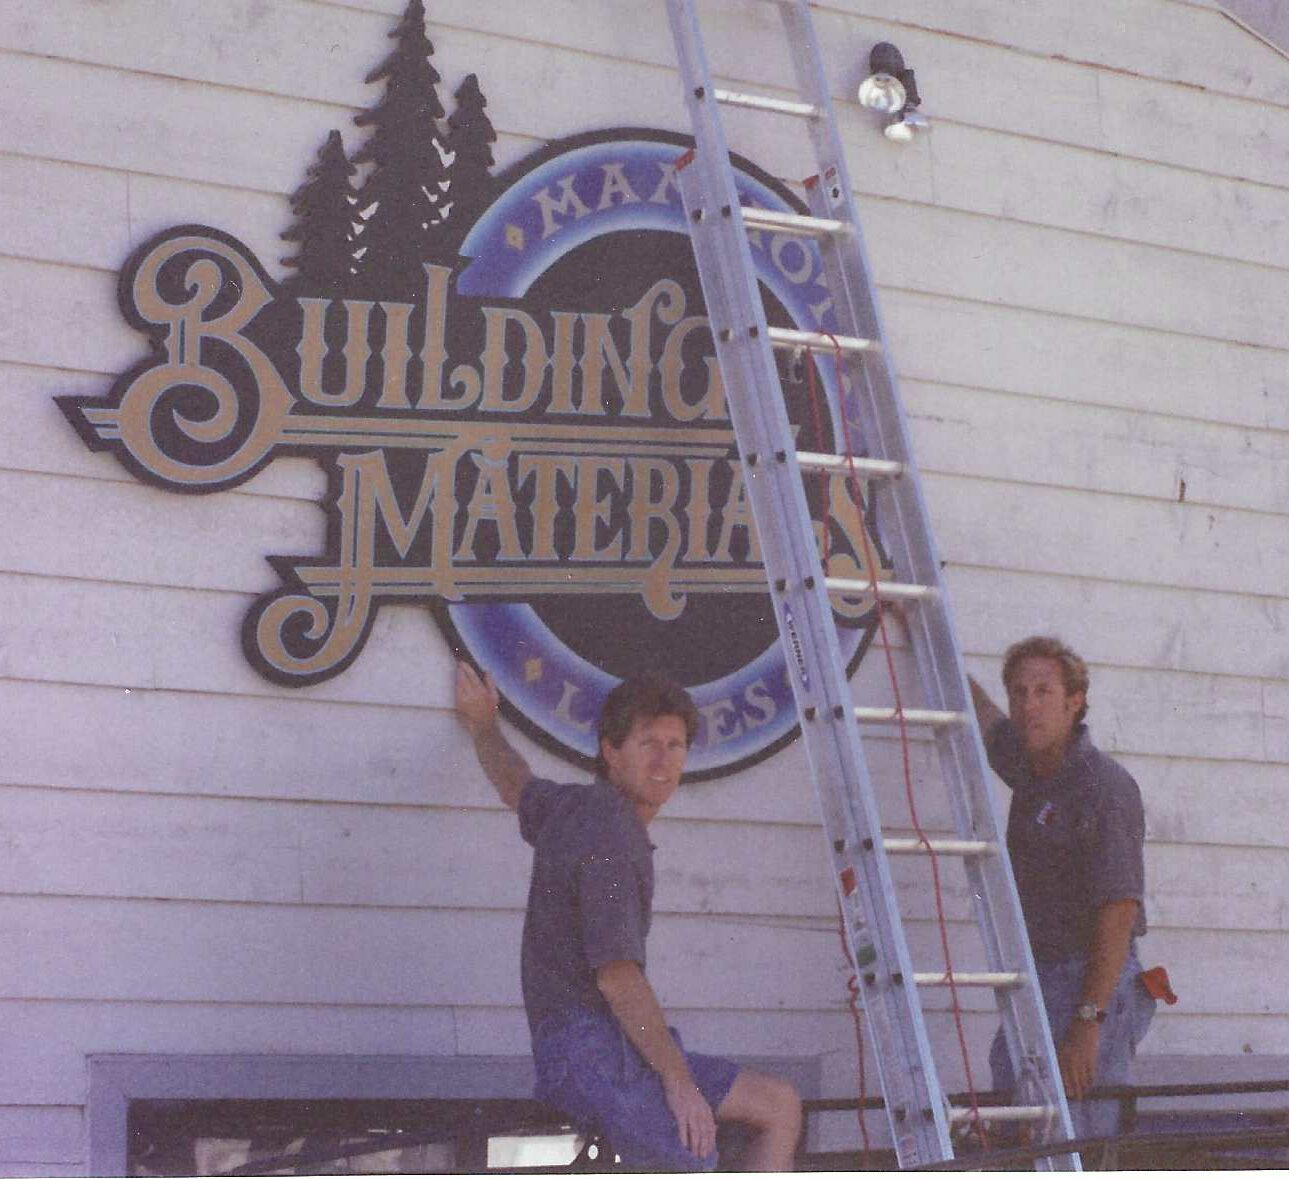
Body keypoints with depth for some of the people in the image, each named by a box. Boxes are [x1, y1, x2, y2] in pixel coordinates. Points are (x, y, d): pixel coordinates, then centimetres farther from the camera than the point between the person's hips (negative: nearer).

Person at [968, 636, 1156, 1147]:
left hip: (1094, 987, -8)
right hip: (1035, 985, 8)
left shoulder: (1104, 787, -14)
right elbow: (979, 711, 34)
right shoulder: (1029, 764, 11)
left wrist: (1087, 1022, -27)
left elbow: (1119, 912, -21)